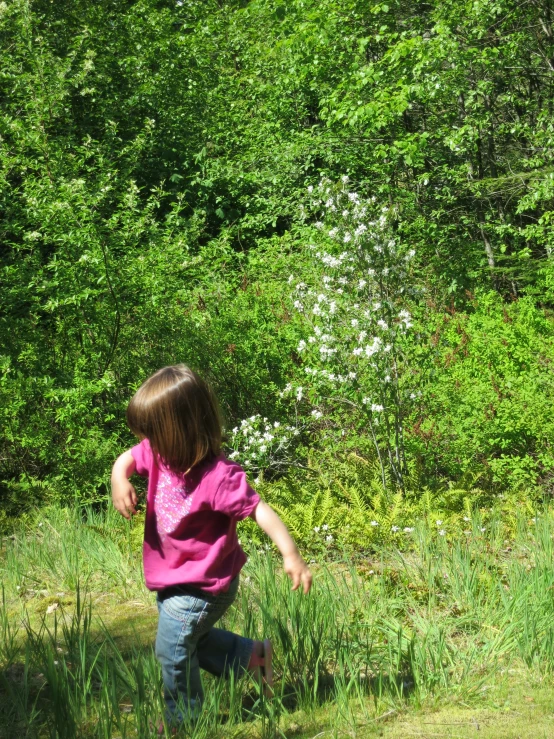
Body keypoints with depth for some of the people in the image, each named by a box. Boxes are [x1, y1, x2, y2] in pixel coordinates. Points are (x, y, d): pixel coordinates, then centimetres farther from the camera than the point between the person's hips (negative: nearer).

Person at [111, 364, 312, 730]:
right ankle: (254, 655, 37)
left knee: (173, 648, 4)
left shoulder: (218, 477, -32)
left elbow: (259, 509, -32)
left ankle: (183, 720, 26)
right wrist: (120, 479, -18)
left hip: (201, 586, -9)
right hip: (174, 577, 9)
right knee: (190, 638, 26)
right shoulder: (160, 453, -10)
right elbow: (128, 458, 6)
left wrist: (291, 555, -39)